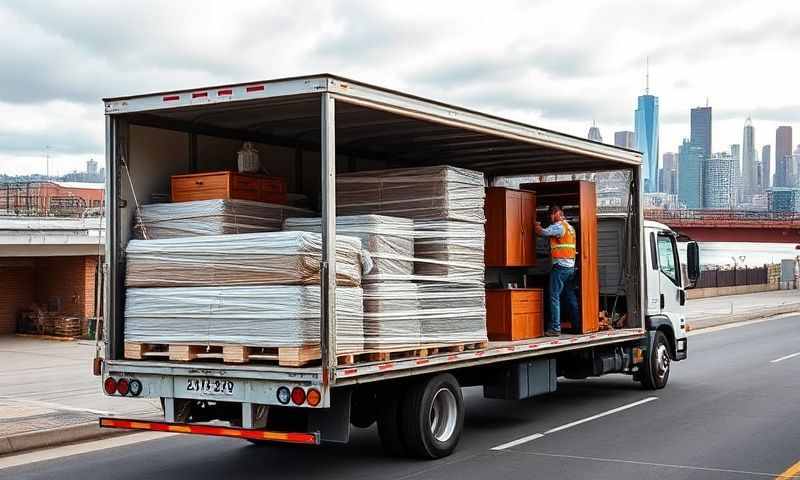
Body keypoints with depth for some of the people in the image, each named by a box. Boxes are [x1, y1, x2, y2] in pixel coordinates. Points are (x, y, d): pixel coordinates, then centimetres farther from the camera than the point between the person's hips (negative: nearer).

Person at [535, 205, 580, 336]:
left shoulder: (558, 226, -9)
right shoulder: (570, 227, 18)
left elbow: (542, 232, -11)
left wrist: (537, 226, 7)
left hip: (560, 266, -9)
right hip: (571, 266, 9)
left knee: (555, 297, -7)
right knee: (571, 297, 12)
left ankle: (555, 328, -10)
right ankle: (577, 325, 14)